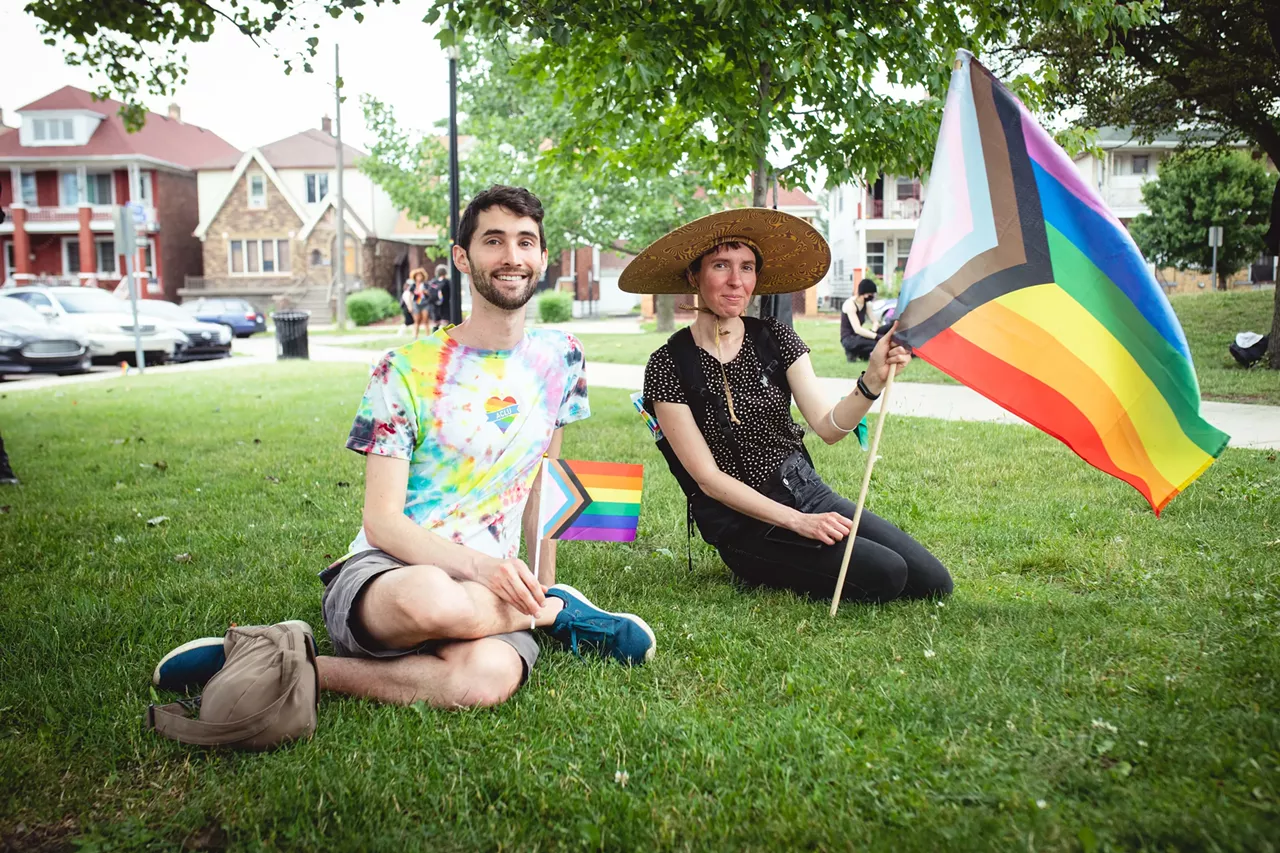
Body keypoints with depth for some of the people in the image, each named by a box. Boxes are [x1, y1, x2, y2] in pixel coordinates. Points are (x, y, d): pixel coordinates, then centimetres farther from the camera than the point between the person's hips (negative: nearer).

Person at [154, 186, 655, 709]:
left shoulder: (559, 358, 9)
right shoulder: (408, 370, -4)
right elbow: (381, 521, -9)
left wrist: (539, 587, 14)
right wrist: (478, 564, -26)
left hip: (484, 590, 2)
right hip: (377, 575, -1)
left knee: (490, 678, -37)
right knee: (433, 598, -41)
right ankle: (560, 613, -9)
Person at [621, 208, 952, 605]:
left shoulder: (775, 339, 2)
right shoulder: (669, 366, -11)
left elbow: (828, 426, -8)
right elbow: (709, 478, -12)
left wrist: (873, 380, -27)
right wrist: (796, 521, -17)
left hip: (807, 492, 5)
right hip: (742, 521, -5)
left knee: (934, 582, -6)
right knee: (883, 575, -23)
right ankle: (765, 573, 1)